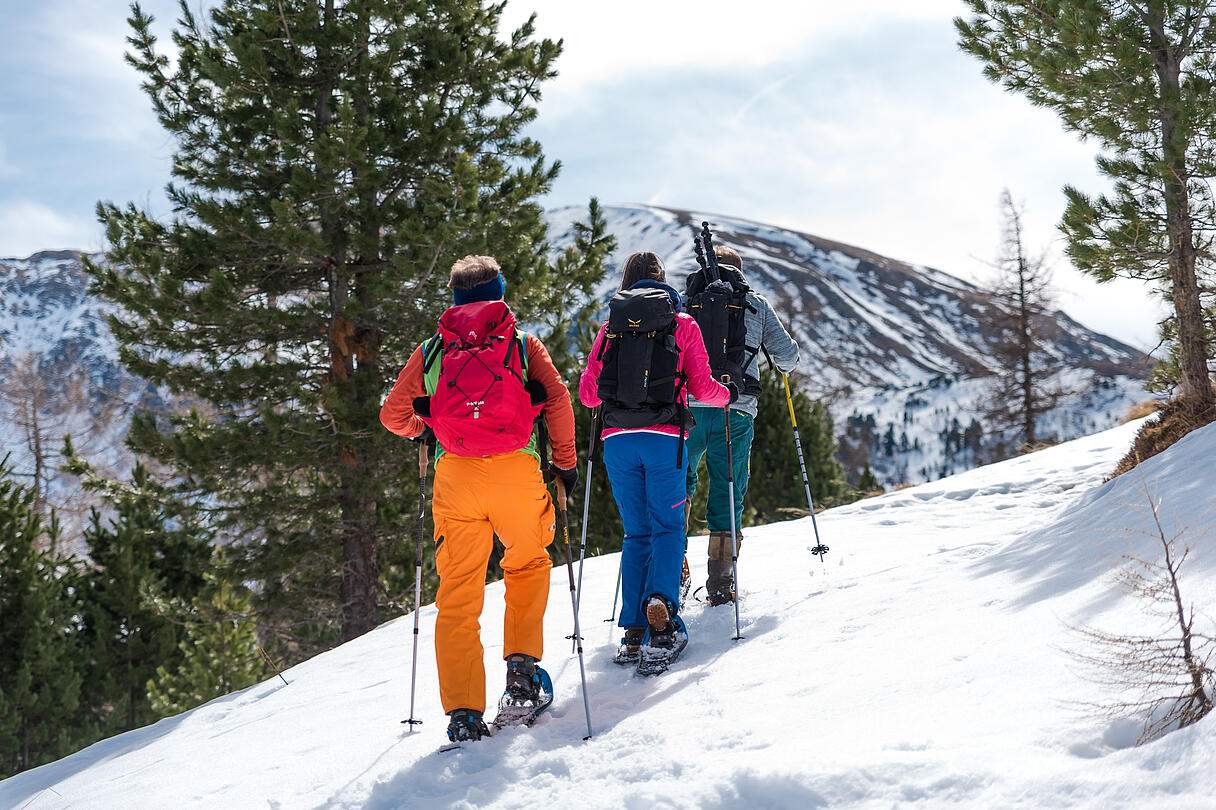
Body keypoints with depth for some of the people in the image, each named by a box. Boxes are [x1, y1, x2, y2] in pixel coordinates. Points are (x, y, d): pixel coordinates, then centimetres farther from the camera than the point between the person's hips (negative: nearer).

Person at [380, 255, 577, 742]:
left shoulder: (430, 351, 16)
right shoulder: (523, 345, 13)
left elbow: (393, 415, 14)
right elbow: (558, 401, 0)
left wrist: (422, 429, 35)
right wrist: (565, 463, 11)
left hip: (455, 475, 1)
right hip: (517, 472, 0)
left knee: (458, 594, 4)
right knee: (528, 565, 25)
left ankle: (463, 713, -2)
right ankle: (522, 665, 11)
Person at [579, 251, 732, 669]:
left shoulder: (610, 327, 12)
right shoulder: (682, 324, 6)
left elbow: (587, 392, 11)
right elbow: (702, 387, 3)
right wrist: (726, 394, 25)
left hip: (618, 438, 2)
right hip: (664, 436, -2)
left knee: (636, 533, 10)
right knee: (667, 526, 6)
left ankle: (634, 632, 0)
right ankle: (660, 604, -21)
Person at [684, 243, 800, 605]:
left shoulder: (684, 302, 13)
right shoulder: (757, 305, 14)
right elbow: (787, 353, 12)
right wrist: (785, 366, 35)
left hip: (688, 406, 0)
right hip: (736, 410, 0)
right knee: (727, 493, 8)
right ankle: (720, 584, 7)